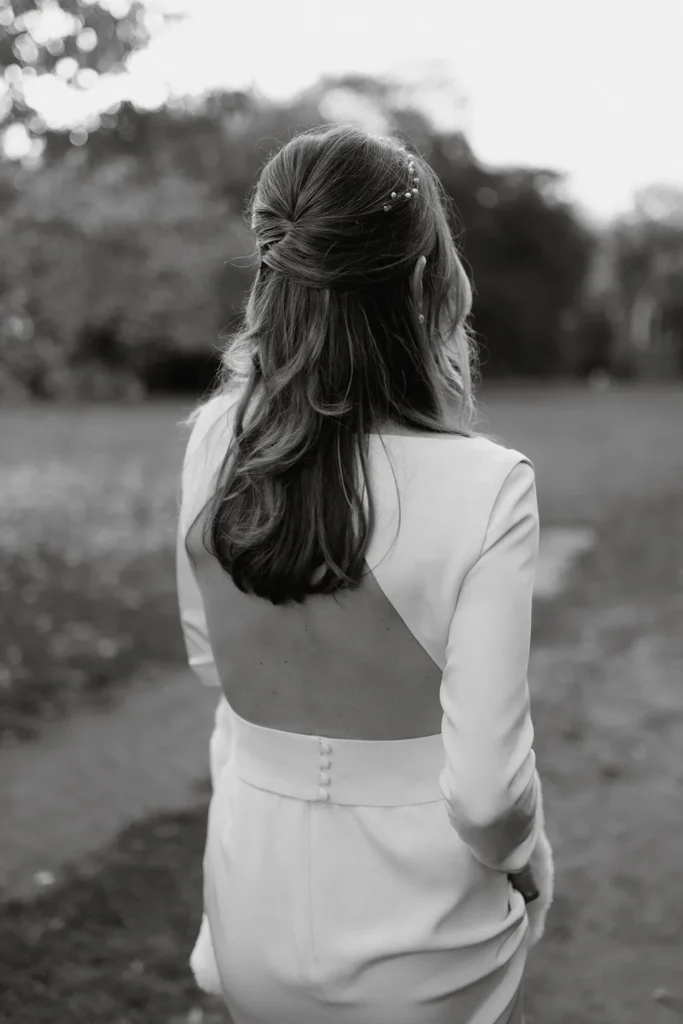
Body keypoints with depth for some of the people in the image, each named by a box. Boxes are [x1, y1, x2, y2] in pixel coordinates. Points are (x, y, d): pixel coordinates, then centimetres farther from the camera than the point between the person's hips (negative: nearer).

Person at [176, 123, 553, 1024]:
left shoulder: (215, 440, -11)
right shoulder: (484, 486, -25)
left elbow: (211, 659, 2)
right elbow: (485, 787, -21)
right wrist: (530, 864, -2)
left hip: (252, 915, 3)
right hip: (416, 947, -3)